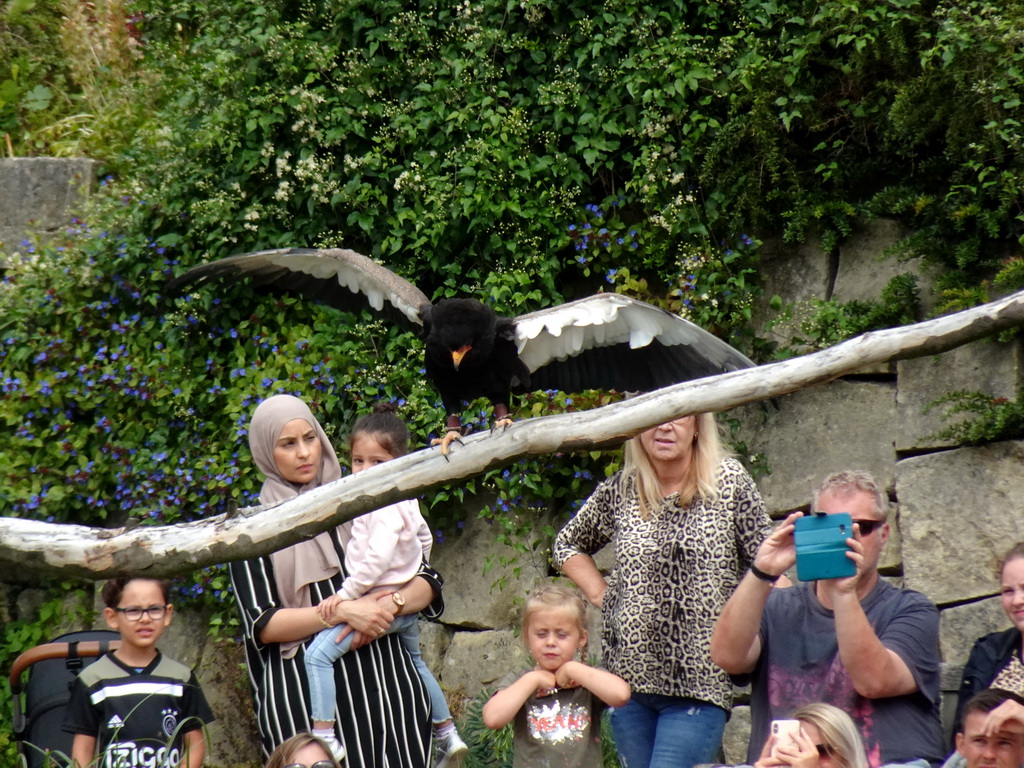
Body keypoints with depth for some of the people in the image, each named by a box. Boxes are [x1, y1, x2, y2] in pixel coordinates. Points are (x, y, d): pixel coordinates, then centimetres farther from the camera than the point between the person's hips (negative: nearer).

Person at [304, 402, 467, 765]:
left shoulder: (386, 506, -20)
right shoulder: (407, 500, 9)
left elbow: (377, 558, -30)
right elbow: (425, 538, 24)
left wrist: (345, 594, -27)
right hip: (406, 604, 11)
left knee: (318, 653, -18)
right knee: (415, 662, 30)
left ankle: (325, 737, -24)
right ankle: (447, 733, 41)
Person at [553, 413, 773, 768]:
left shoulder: (729, 482, -1)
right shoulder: (619, 491, 8)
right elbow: (568, 544, 23)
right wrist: (601, 595, 11)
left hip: (699, 684, -4)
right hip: (629, 676, 4)